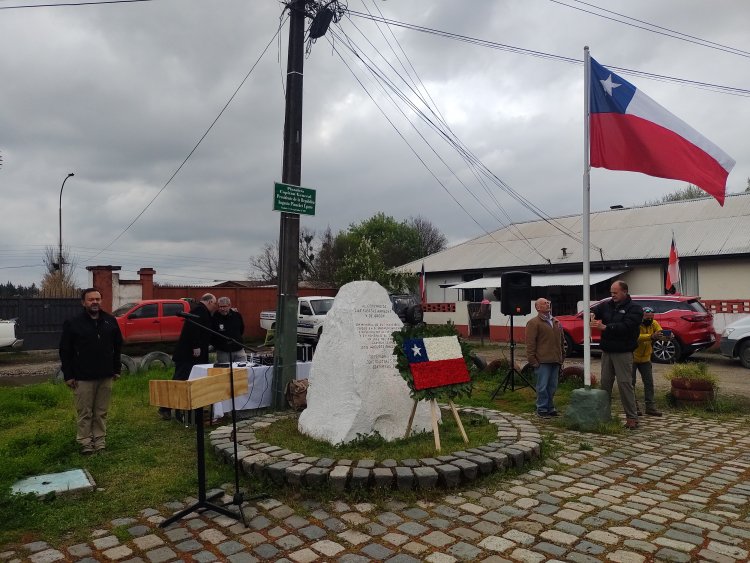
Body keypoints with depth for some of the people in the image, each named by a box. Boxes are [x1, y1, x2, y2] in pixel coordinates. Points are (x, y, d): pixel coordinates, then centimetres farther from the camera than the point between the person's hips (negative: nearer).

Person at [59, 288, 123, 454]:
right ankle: (85, 442, 14)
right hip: (83, 377, -3)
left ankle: (100, 441, 19)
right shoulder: (72, 323, -3)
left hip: (106, 376, 3)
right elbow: (65, 351, -1)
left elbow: (118, 346, 13)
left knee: (101, 412, 9)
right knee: (85, 413, 3)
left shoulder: (110, 321, 6)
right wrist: (68, 375, -4)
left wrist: (116, 369, 11)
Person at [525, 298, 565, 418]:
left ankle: (550, 407, 22)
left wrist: (562, 357, 18)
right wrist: (533, 360, -12)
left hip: (555, 361, 6)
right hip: (542, 361, -6)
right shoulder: (533, 323, -5)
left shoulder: (556, 322, 18)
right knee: (542, 386, -3)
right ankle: (542, 409, 7)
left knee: (552, 386, 11)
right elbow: (530, 344, -8)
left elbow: (562, 341, 24)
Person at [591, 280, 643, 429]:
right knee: (605, 382, 10)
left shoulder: (634, 308, -6)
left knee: (624, 383, -7)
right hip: (607, 351, 6)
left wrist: (604, 327, -26)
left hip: (623, 352, -6)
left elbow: (625, 326, -20)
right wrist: (591, 314, -15)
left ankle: (632, 417, 1)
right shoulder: (607, 305, 12)